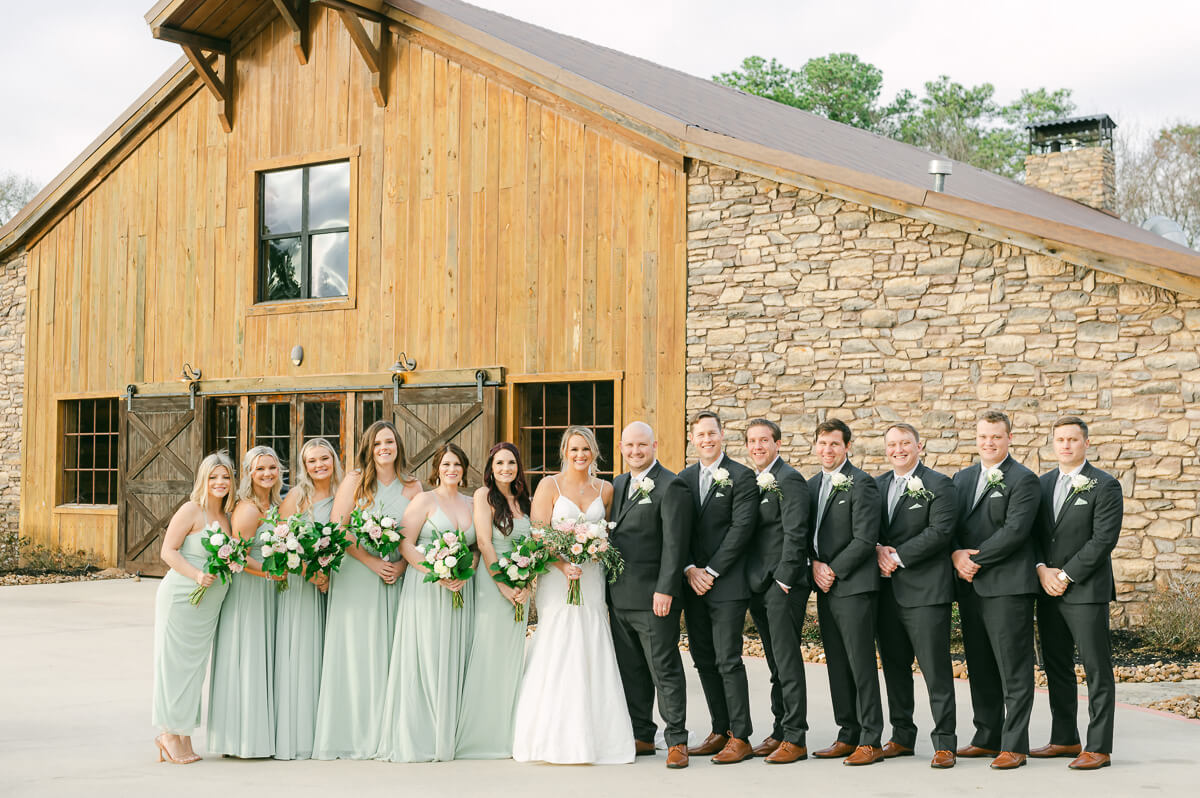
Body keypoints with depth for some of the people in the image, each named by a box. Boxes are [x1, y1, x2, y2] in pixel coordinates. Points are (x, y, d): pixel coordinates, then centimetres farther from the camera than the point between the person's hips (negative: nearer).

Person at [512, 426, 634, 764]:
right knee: (558, 656, -3)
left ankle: (592, 735, 8)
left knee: (591, 655, 2)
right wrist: (563, 565, -19)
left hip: (592, 581, 3)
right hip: (557, 580, -3)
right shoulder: (549, 486, 0)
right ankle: (558, 739, 2)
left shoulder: (605, 489, 11)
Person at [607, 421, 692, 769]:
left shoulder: (670, 487, -8)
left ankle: (677, 740, 4)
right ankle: (642, 737, 21)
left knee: (665, 669, -3)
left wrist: (665, 590, -19)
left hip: (653, 598, -8)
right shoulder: (618, 485, 16)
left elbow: (674, 544, -14)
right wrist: (608, 590, 15)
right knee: (630, 671, 12)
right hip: (620, 597, 8)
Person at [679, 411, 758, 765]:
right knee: (704, 661, 9)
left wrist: (711, 571, -12)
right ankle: (720, 731, 18)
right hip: (693, 585, 6)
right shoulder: (684, 478, 12)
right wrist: (690, 570, -4)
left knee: (728, 660, -7)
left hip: (728, 584, -6)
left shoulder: (741, 476, -4)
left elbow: (741, 529, -11)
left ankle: (740, 738, 0)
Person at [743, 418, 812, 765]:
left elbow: (795, 534, -16)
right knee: (776, 664, 13)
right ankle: (780, 732, 19)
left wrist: (784, 579, -17)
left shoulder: (789, 480, -10)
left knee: (788, 663, -5)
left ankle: (795, 739, -1)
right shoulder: (753, 480, 16)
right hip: (759, 587, 8)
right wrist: (752, 580, 12)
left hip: (783, 586, -8)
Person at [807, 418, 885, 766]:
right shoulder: (812, 484, 15)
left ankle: (871, 741, 0)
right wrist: (815, 565, 0)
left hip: (854, 585, -8)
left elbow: (865, 539, -15)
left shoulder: (861, 484, -9)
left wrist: (833, 571, -12)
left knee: (861, 664, -6)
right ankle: (848, 735, 18)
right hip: (825, 585, 8)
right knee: (837, 666, 11)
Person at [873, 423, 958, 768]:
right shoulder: (877, 484, 15)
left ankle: (944, 743, -1)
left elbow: (940, 531, -13)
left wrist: (899, 557, -15)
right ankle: (902, 736, 23)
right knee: (894, 666, 12)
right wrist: (878, 549, -6)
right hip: (887, 588, 6)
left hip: (925, 589, -6)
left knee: (936, 669, -5)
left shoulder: (938, 484, -3)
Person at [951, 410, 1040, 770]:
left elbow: (1014, 531, -16)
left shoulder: (1023, 480, -6)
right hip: (970, 586, 7)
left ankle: (1014, 745, 1)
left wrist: (975, 559, -14)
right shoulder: (962, 478, 16)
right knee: (979, 668, 13)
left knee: (1014, 670, -4)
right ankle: (988, 738, 22)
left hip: (1008, 587, -7)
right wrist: (956, 555, -6)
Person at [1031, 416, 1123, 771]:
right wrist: (1042, 569, -5)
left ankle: (1099, 747, 1)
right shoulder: (1042, 484, 13)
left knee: (1097, 670, -2)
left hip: (1086, 591, -6)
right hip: (1048, 591, 6)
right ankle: (1065, 739, 21)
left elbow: (1103, 539, -13)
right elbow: (1032, 532, 12)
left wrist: (1065, 576, -14)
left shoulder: (1105, 486, -5)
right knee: (1056, 668, 11)